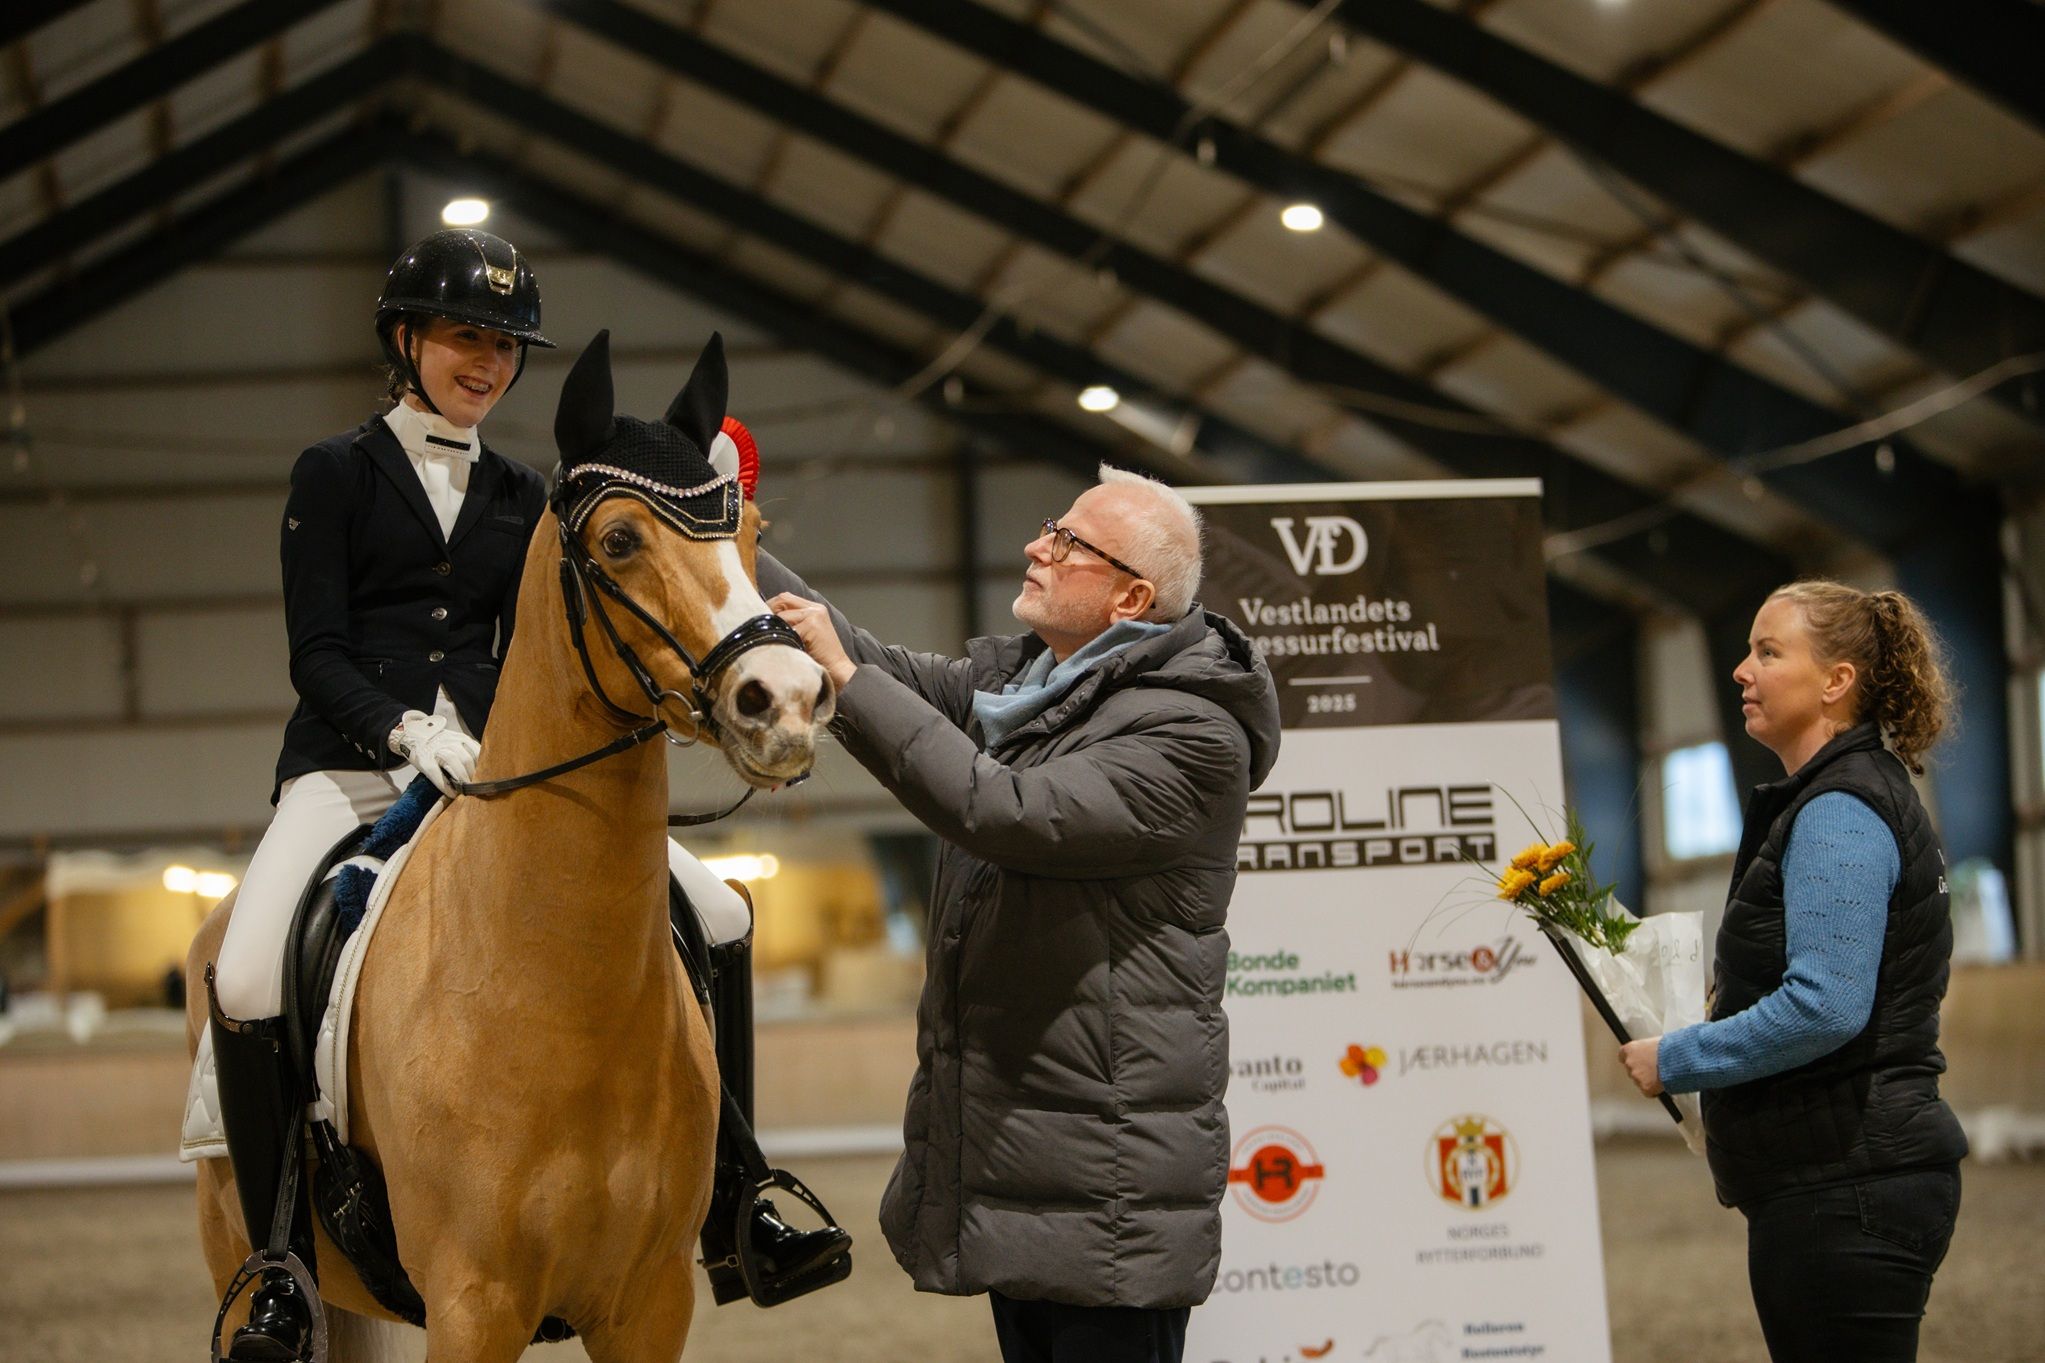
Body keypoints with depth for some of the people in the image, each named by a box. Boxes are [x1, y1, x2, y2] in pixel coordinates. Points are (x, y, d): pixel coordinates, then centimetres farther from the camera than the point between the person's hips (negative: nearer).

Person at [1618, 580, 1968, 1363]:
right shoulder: (1845, 799, 17)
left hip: (1847, 1189, -11)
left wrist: (1677, 1060, -15)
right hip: (1832, 1181, 11)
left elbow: (1824, 1006, -25)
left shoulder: (1838, 814, -16)